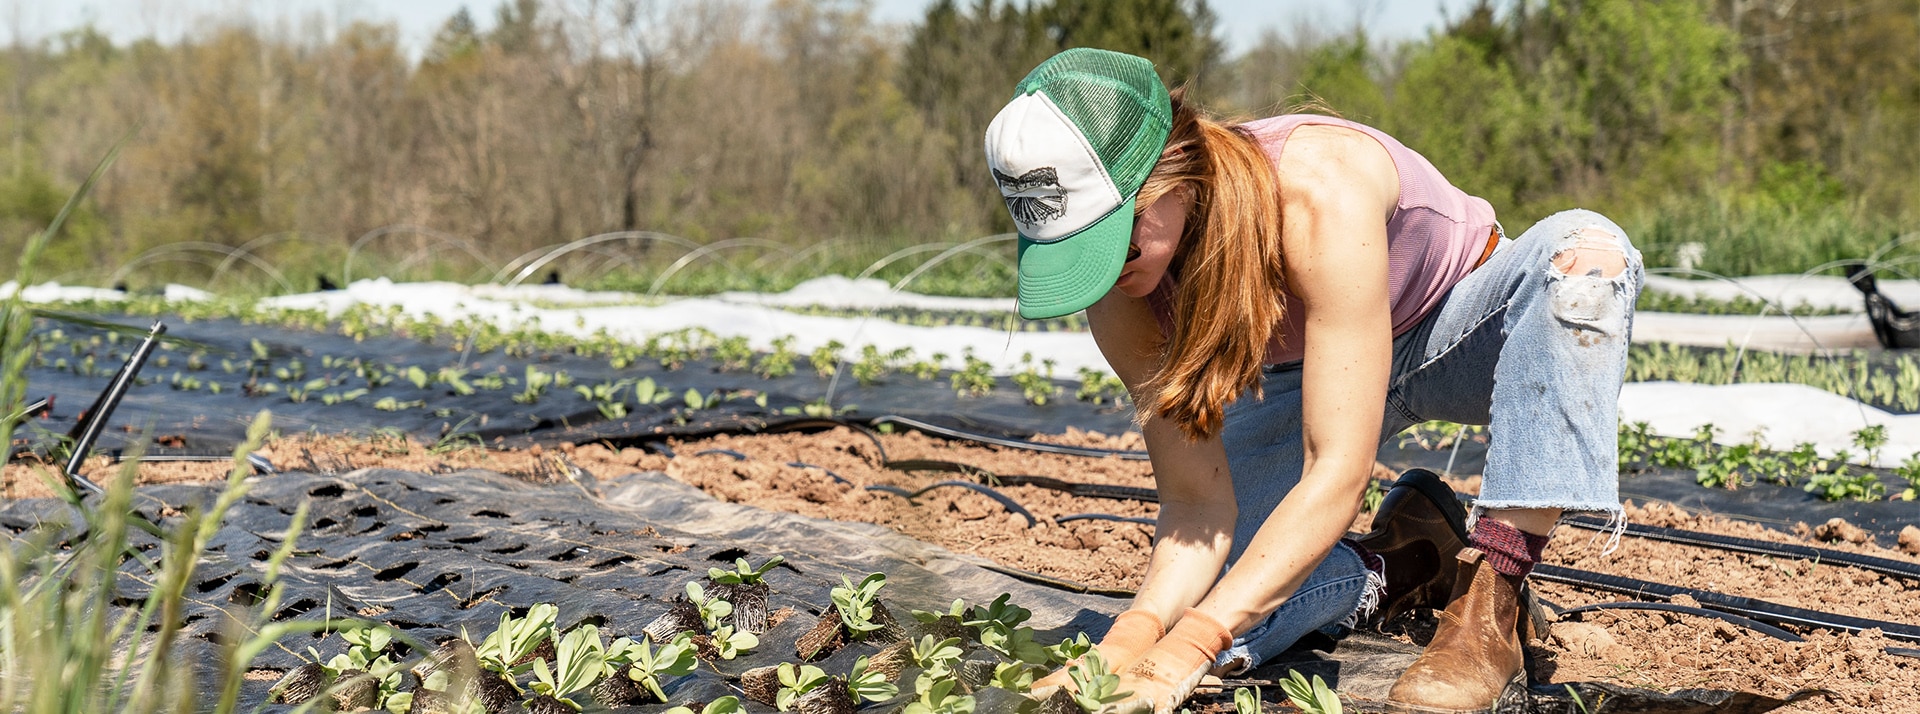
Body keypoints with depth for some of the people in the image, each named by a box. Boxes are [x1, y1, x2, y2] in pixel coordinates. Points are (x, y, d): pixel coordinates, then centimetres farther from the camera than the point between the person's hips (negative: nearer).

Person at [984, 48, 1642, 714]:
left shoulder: (1321, 191, -41)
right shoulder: (1121, 290, -24)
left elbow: (1339, 472, -41)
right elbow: (1196, 503, -21)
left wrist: (1185, 651, -48)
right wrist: (1134, 634, -42)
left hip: (1459, 330, -3)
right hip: (1305, 376, 4)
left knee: (1583, 249, -39)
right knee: (1186, 609, -18)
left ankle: (1490, 609, -32)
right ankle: (1407, 562, 9)